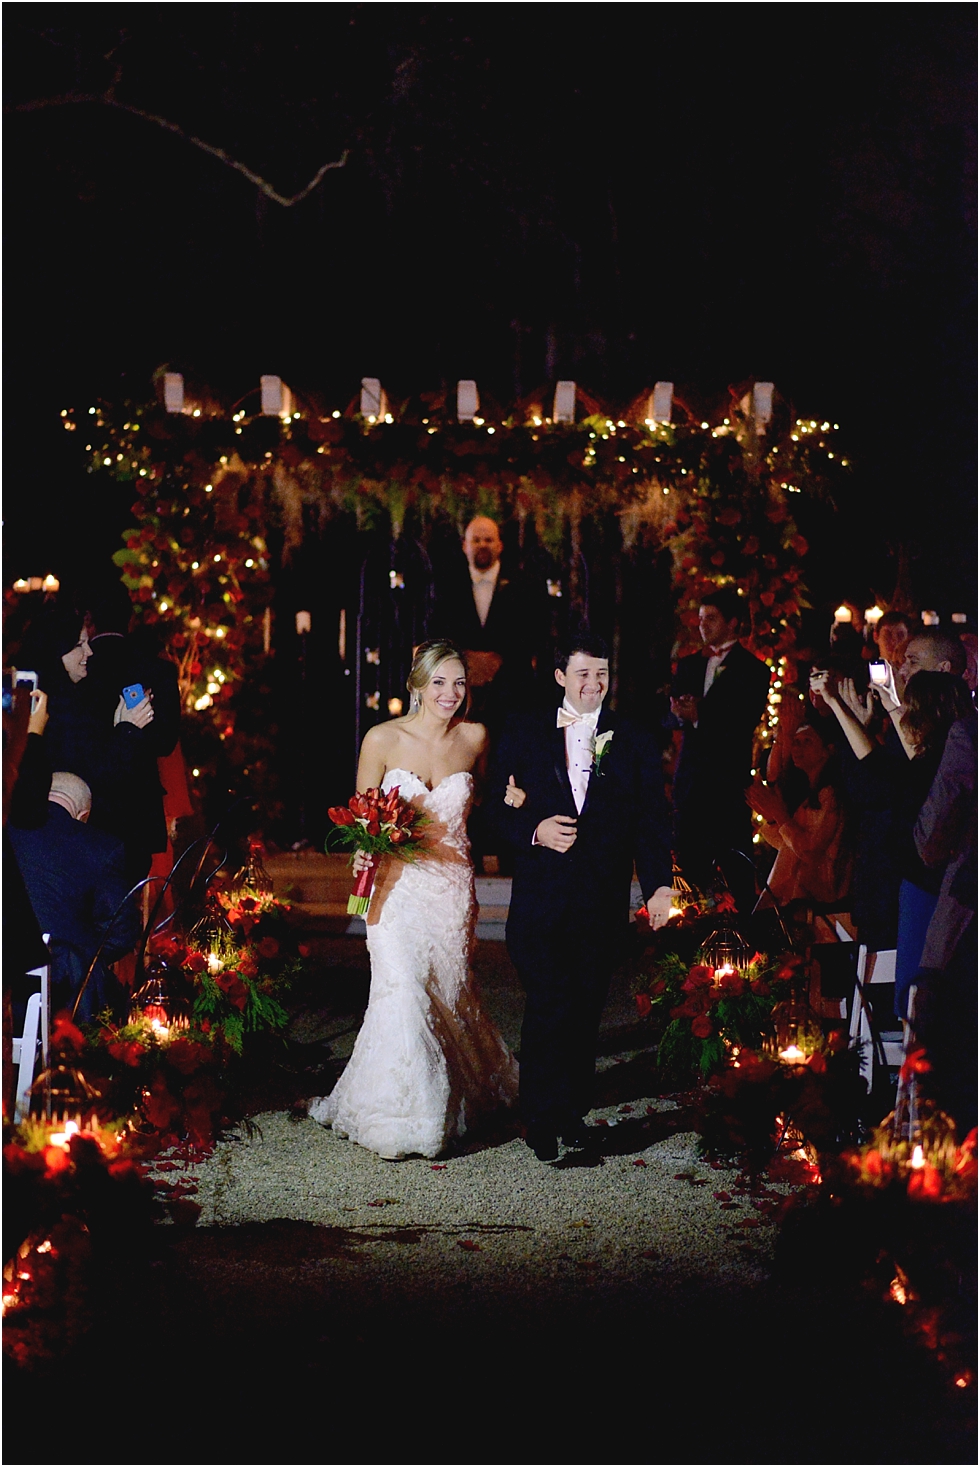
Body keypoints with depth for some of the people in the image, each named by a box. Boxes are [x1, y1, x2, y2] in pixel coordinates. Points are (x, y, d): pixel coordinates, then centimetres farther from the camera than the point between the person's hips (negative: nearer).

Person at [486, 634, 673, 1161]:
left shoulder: (635, 743, 7)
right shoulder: (524, 735, 7)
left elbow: (652, 819, 2)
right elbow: (497, 802, 6)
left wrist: (659, 884, -10)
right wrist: (534, 830, -14)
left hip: (603, 900, 2)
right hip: (541, 896, -1)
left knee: (586, 1009, 8)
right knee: (547, 1004, -8)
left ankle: (573, 1110, 23)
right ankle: (540, 1117, 4)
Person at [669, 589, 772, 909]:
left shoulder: (752, 670, 0)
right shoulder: (689, 665, 17)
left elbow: (744, 725, -11)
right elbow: (671, 717, 10)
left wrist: (700, 716, -20)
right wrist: (680, 713, -13)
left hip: (729, 779, -5)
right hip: (690, 779, 5)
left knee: (736, 866, -5)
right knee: (688, 860, 5)